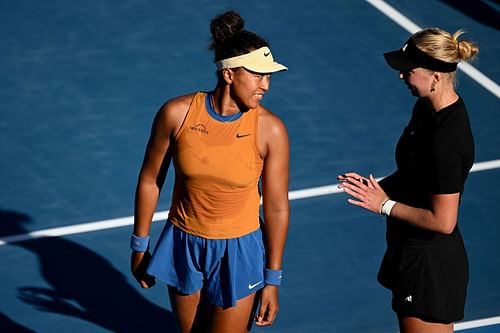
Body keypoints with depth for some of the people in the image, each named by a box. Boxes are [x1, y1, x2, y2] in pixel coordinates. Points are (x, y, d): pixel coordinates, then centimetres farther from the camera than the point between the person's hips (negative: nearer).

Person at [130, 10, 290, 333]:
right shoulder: (177, 113, -15)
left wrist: (273, 280, -6)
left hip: (238, 252, -2)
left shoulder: (271, 129, -17)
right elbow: (150, 180, -1)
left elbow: (277, 208, -9)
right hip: (183, 245, 2)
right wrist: (140, 246, 5)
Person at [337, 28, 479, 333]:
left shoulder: (447, 138, -28)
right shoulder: (427, 108, 1)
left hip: (429, 264, -10)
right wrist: (379, 187, -1)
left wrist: (384, 204, -16)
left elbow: (443, 221, -25)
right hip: (413, 252, 10)